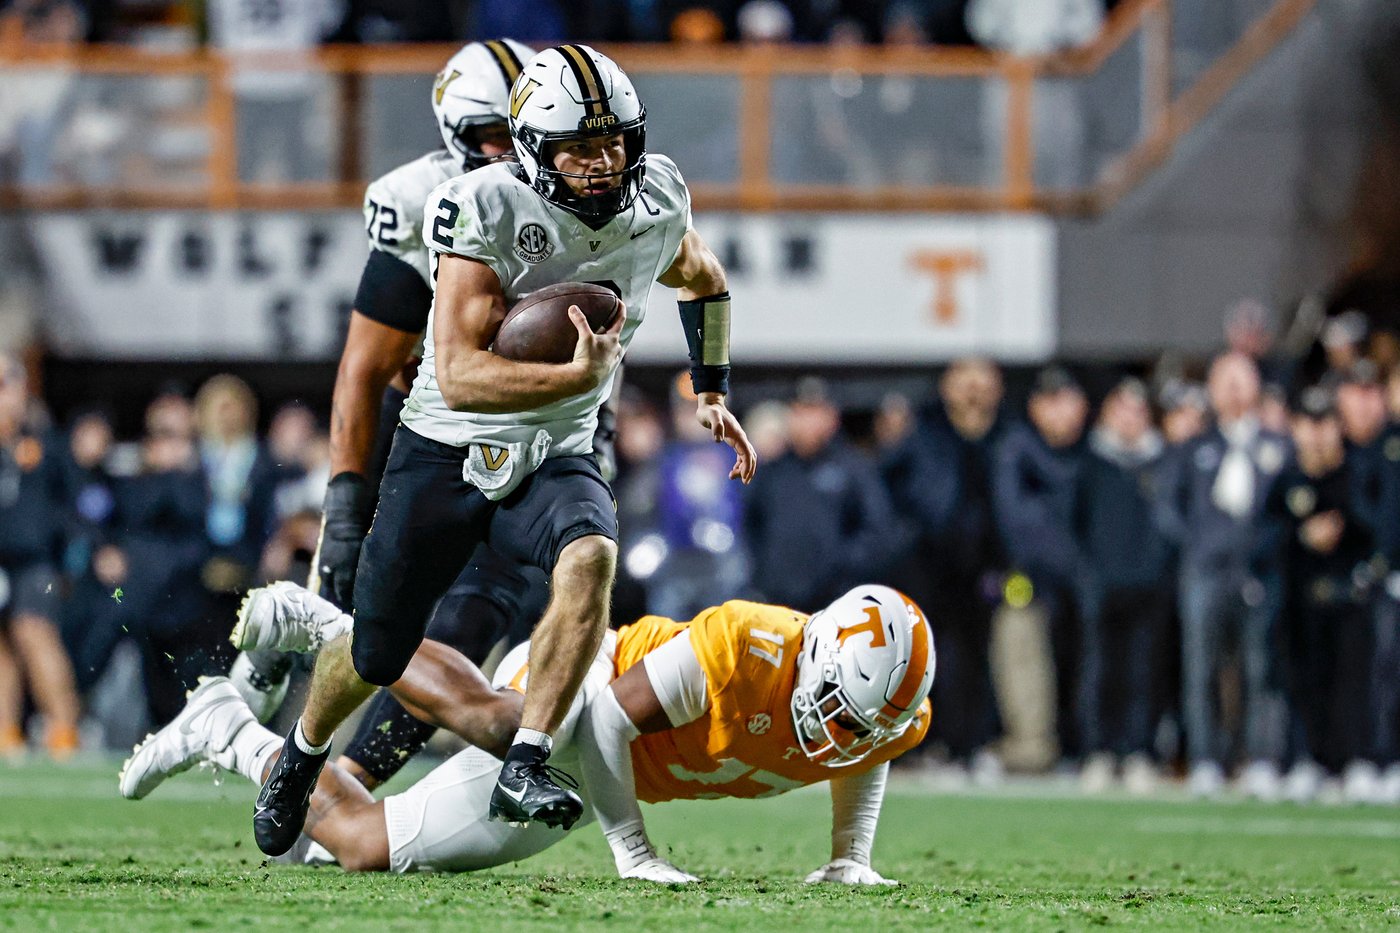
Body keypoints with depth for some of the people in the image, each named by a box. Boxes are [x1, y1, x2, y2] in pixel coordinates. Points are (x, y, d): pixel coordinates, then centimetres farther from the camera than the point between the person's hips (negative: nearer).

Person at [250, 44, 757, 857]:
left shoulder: (657, 204, -8)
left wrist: (714, 395, 18)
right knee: (377, 657, 11)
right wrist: (580, 375, -38)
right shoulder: (488, 208, -24)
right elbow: (458, 376, -30)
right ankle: (304, 752, 45)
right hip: (446, 453, -3)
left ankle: (525, 769, -29)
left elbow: (703, 279, 20)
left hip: (554, 458, 3)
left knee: (590, 560, -33)